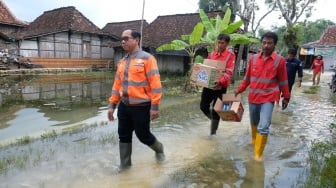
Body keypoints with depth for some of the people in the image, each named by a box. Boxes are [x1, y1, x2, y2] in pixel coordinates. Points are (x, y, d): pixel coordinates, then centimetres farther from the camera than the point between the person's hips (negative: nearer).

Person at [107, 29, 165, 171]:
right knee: (124, 135, 11)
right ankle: (125, 164, 29)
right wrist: (112, 105, 11)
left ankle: (158, 149, 37)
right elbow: (117, 84, 14)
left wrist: (155, 106, -18)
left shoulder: (147, 58, -10)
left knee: (143, 135, 5)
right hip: (124, 106, 6)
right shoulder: (122, 62, 12)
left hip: (141, 106, -6)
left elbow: (155, 83, -15)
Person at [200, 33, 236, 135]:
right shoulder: (212, 53, 9)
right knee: (203, 106, 7)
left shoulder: (230, 55, -6)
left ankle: (213, 132, 21)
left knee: (216, 110, 4)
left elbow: (229, 72, -16)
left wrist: (220, 82, -33)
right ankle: (214, 120, 37)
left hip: (220, 86, -5)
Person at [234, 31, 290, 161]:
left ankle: (258, 154, 2)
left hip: (268, 98, -3)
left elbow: (283, 81, 1)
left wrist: (286, 97, 7)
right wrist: (239, 90, 7)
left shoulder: (280, 60, -6)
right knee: (254, 123, 20)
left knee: (264, 126, -12)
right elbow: (247, 77, 9)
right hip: (253, 97, 4)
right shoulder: (253, 58, 1)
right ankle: (254, 140, 47)